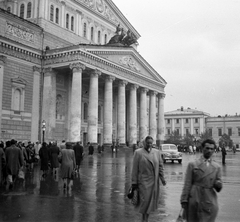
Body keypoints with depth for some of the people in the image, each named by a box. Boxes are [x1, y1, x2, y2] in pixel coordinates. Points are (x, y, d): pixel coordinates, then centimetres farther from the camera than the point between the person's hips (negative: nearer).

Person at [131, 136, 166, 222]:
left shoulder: (157, 152, 7)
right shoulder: (138, 152, -3)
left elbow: (160, 166, 9)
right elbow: (135, 169, -3)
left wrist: (162, 178, -1)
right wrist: (134, 182, -6)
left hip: (154, 182, 4)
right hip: (143, 182, -3)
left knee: (151, 202, 8)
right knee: (145, 201, -7)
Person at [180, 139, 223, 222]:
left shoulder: (217, 167, 11)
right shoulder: (192, 164, 4)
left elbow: (219, 188, 12)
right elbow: (187, 184, 1)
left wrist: (218, 185, -11)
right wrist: (184, 202, -4)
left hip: (210, 204, 2)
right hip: (194, 202, -1)